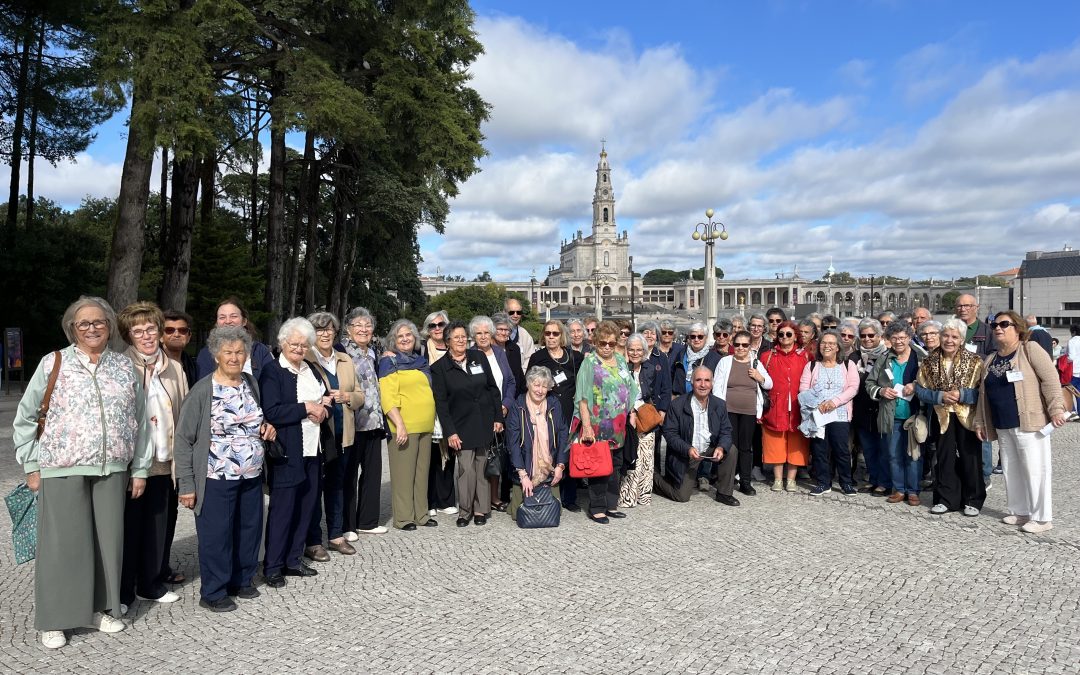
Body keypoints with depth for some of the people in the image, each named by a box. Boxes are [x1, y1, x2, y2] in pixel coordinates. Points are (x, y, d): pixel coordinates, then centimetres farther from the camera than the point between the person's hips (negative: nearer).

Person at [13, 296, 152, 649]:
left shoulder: (124, 366, 8)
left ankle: (99, 608, 25)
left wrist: (140, 469, 8)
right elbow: (25, 418, 5)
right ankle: (53, 620, 18)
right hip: (62, 469, -2)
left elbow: (140, 421, 10)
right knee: (63, 542, 3)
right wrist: (31, 465, 1)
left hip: (112, 470, 3)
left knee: (109, 539, 8)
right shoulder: (53, 363, 1)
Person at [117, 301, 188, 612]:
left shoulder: (174, 369, 8)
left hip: (165, 462, 4)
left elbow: (185, 414, 9)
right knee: (128, 527, 4)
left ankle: (151, 584, 28)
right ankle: (122, 592, 19)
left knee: (159, 527, 12)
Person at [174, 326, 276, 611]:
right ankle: (213, 593, 18)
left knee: (249, 530, 13)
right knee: (216, 535, 2)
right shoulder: (202, 390, -11)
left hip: (252, 475, 6)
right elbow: (184, 439, -9)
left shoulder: (251, 383, 7)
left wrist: (266, 427, 1)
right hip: (217, 478, -5)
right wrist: (186, 484, -11)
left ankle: (242, 580, 32)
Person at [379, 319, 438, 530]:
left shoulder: (420, 360, 16)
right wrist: (400, 425, -20)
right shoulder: (389, 362, -3)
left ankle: (421, 514, 21)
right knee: (403, 473, -1)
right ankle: (403, 517, 7)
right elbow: (387, 397, -12)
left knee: (422, 472, 12)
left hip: (425, 426, 7)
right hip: (404, 427, -6)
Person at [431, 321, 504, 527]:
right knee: (466, 468, -8)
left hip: (485, 423, 2)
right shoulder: (440, 367, -2)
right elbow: (441, 402, -3)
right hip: (462, 425, -2)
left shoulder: (479, 357, 5)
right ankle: (464, 511, 9)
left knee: (482, 466, 6)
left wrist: (498, 417, 4)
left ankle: (481, 509, 17)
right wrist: (450, 432, -9)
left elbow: (493, 388, 8)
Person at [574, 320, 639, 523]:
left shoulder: (620, 361, 12)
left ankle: (611, 504, 23)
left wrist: (631, 413, 10)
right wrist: (586, 426, -17)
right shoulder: (589, 362, -6)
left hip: (618, 426, 6)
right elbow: (583, 397, -11)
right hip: (598, 426, -6)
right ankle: (597, 508, 9)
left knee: (615, 465, 12)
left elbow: (628, 390, 20)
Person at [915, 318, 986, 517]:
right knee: (944, 458, 9)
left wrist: (962, 394, -23)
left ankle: (972, 501, 18)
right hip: (942, 417, 2)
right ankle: (946, 499, 19)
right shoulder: (929, 362, 1)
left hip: (967, 417, -2)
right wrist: (940, 396, -16)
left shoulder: (974, 362, -5)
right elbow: (920, 389, -1)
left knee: (970, 458, 4)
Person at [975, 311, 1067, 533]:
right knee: (1011, 470, 12)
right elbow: (983, 393, 19)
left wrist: (1056, 409, -19)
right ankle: (1020, 512, 24)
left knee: (1034, 470, -2)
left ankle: (1041, 517, 7)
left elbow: (1051, 379, -11)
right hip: (1003, 426, 7)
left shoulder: (1030, 350, -4)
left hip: (1029, 423, -7)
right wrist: (980, 421, 17)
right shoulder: (990, 360, 16)